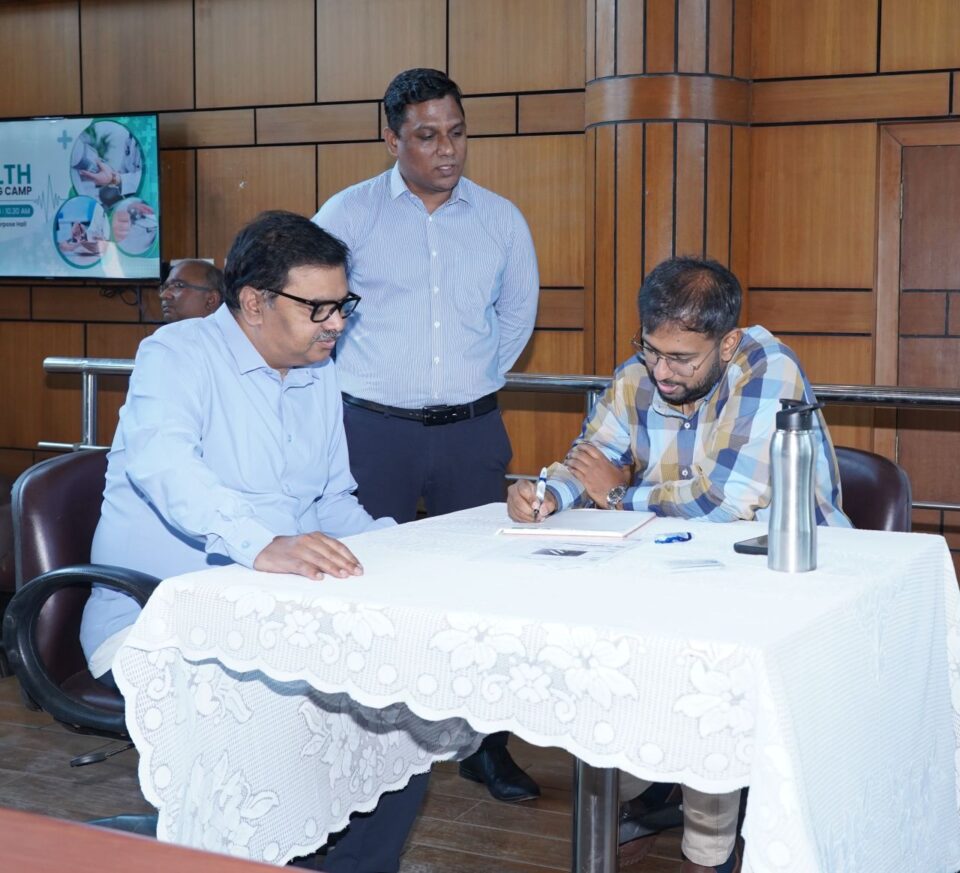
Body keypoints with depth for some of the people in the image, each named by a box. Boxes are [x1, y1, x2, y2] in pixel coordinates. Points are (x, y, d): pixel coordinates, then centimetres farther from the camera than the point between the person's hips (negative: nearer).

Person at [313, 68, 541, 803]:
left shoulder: (501, 219, 6)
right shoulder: (349, 214, -3)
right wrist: (344, 380, 6)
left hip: (471, 431, 2)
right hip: (373, 430, -2)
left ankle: (486, 743, 18)